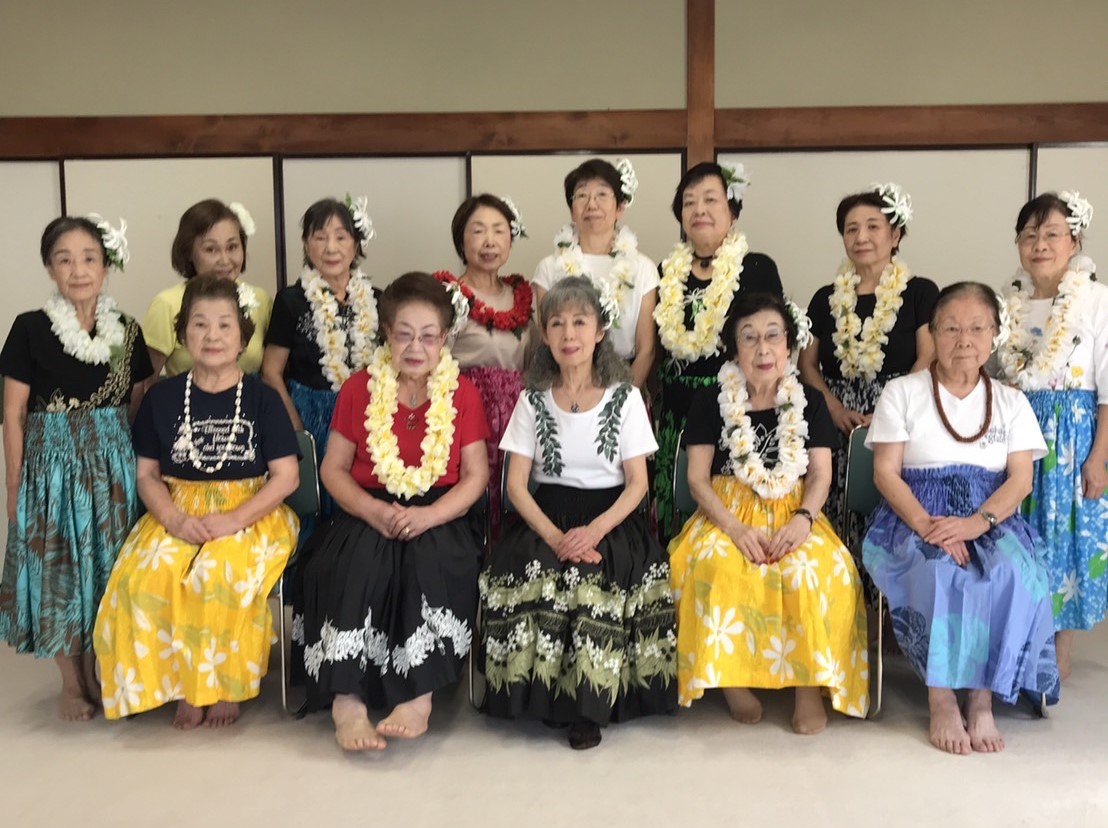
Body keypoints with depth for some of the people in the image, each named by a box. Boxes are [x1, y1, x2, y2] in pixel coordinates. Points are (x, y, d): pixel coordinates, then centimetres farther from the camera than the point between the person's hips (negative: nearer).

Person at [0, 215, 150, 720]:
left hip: (113, 465, 3)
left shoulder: (127, 332, 2)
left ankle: (96, 671, 28)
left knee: (109, 566, 9)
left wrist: (141, 469, 5)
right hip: (52, 465, -2)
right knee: (59, 568, 5)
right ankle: (72, 683, 21)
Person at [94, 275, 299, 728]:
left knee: (224, 573, -32)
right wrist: (175, 519, -13)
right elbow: (147, 474, 6)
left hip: (250, 514, -2)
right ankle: (184, 681, -9)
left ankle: (227, 684, -9)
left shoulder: (262, 397, -1)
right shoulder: (162, 396, 6)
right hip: (178, 514, 2)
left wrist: (233, 520, -17)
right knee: (146, 575, -28)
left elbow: (286, 476, -5)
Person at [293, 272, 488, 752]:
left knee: (429, 556, -33)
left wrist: (428, 516, -18)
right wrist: (373, 510, -16)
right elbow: (333, 469, 3)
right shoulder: (358, 390, 6)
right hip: (369, 513, 1)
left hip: (438, 517, 0)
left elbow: (476, 474, -1)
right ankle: (346, 698, -32)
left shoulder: (462, 394, 5)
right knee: (360, 558, -32)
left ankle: (420, 695, -28)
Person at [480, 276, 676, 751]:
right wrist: (553, 536, -17)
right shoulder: (533, 400, 6)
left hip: (611, 518, -1)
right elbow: (516, 483, 0)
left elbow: (637, 483, -2)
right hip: (547, 515, 2)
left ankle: (590, 704, -14)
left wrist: (595, 530, -20)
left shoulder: (624, 398, 3)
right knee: (531, 570, -30)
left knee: (596, 576, -31)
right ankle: (550, 696, -13)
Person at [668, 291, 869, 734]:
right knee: (716, 566, -35)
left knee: (816, 569, -32)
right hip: (727, 514, -1)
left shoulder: (809, 401, 9)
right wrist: (736, 528, -19)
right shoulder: (710, 401, 4)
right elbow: (697, 477, -3)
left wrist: (803, 518, -19)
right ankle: (729, 677, -19)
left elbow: (821, 473, 3)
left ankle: (810, 683, -17)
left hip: (791, 514, 1)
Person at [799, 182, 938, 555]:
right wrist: (835, 409, -5)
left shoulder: (920, 292, 2)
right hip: (839, 428, 3)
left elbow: (928, 360, -5)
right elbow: (807, 363, 11)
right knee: (839, 528, -1)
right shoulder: (826, 298, 13)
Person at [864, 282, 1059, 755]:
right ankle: (941, 698, -23)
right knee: (937, 571, -34)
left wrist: (978, 522, -19)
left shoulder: (1011, 401, 13)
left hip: (991, 520, 2)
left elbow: (1020, 479, 2)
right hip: (916, 519, -2)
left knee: (1013, 573, -30)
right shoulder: (902, 392, 5)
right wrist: (925, 524, -21)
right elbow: (885, 472, -3)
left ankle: (983, 697, -20)